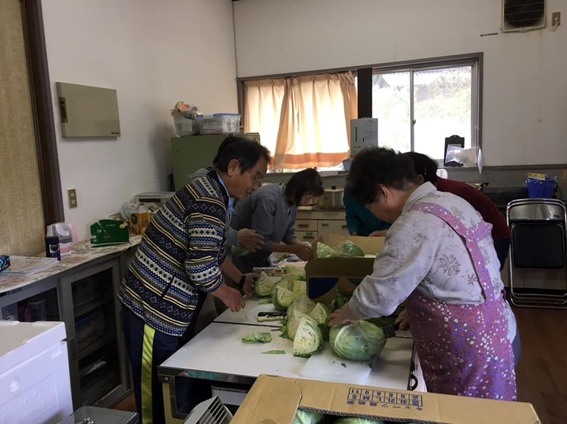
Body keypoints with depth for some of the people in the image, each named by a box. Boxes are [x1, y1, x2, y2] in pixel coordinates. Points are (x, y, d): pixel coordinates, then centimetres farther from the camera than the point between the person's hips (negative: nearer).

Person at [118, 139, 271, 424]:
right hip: (153, 310, -10)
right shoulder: (210, 203, -21)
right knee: (159, 399, 6)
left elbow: (211, 251, 22)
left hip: (166, 307, 10)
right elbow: (201, 267, -28)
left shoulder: (207, 190, 11)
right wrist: (225, 293, -10)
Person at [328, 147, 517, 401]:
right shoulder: (453, 202, 5)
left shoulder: (415, 225, -23)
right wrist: (414, 307, 12)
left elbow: (378, 297, -22)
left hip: (470, 354, -9)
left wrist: (344, 314, -4)